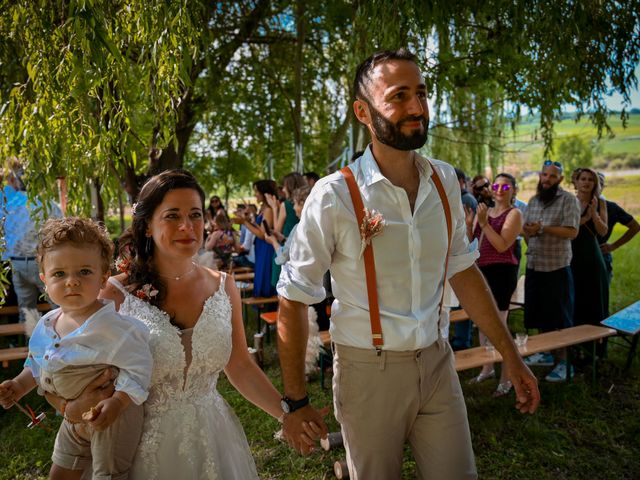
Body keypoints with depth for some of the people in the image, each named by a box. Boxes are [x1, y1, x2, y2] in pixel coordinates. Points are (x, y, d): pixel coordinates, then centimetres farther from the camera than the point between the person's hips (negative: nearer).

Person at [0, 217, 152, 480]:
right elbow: (38, 363, 15)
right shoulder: (47, 324, -3)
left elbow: (137, 364, -26)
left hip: (112, 416, -8)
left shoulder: (108, 325, -28)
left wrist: (118, 402, -33)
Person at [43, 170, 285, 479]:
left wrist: (287, 413, -1)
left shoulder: (223, 287, -4)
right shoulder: (115, 296, -14)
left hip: (212, 438, 3)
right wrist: (76, 405, -25)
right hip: (145, 445, -3)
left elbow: (240, 367, 4)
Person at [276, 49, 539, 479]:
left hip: (436, 362, 4)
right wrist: (296, 402, -8)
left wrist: (510, 355, 9)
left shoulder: (444, 180, -2)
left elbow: (462, 270, 8)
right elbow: (294, 301, -11)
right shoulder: (333, 196, -17)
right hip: (369, 369, -4)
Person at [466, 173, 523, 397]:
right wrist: (469, 223, -7)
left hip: (502, 271, -7)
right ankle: (487, 368, 30)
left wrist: (483, 222, -20)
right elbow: (470, 239, 11)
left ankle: (506, 378, 3)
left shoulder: (514, 213, -5)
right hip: (482, 269, 7)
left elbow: (502, 245, -17)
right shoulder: (484, 211, 13)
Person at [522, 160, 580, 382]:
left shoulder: (569, 200, -6)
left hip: (557, 267, -6)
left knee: (560, 317, 1)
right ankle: (545, 354, 28)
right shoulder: (533, 201, 13)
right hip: (534, 265, 6)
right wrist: (528, 232, -6)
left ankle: (563, 361, 10)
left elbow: (572, 231, -15)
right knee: (540, 314, 14)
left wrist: (543, 228, -21)